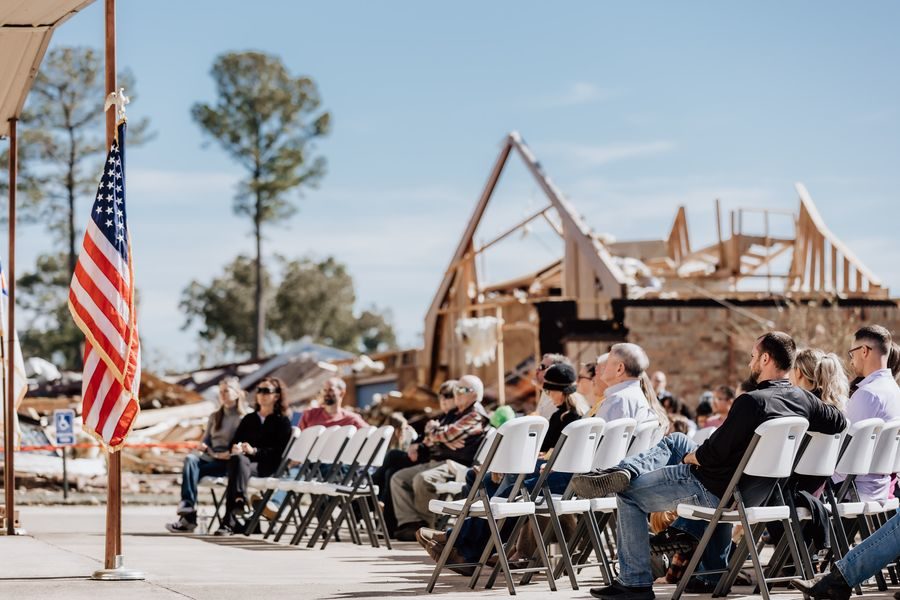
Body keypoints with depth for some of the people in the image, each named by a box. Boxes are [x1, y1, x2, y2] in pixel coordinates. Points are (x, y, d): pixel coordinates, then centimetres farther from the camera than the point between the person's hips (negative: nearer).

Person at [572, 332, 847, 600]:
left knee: (630, 495, 6)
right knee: (674, 441, 28)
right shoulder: (804, 399, -5)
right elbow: (840, 423, 12)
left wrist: (690, 457, -1)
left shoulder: (752, 402, -26)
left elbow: (711, 455, -22)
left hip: (716, 491, -8)